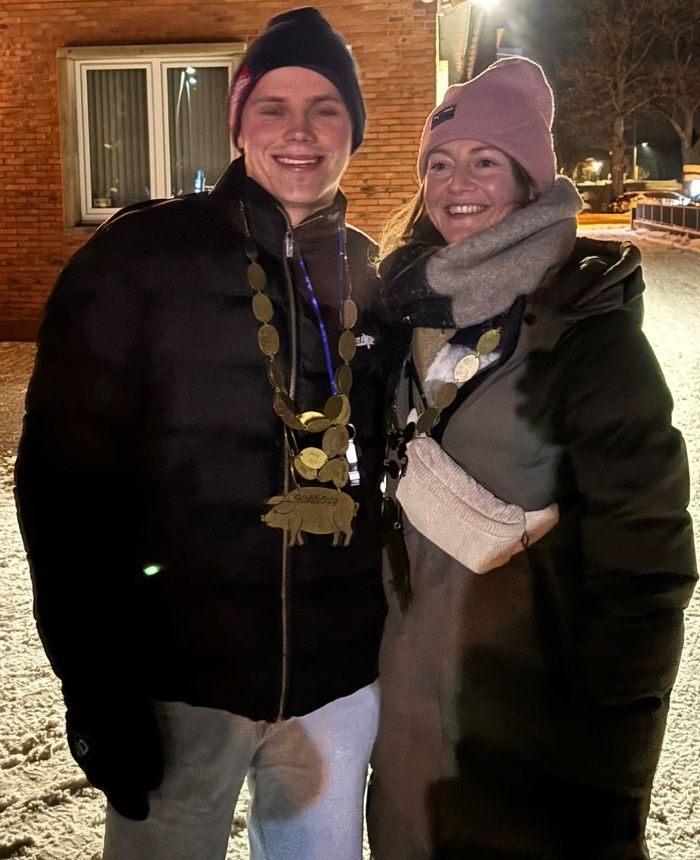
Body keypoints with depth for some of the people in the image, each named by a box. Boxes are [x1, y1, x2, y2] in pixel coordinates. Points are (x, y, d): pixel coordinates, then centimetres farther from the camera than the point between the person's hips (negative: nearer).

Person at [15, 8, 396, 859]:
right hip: (181, 675, -3)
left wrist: (398, 631, 10)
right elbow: (67, 476, -11)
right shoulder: (142, 254, -9)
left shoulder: (368, 272, 4)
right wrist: (96, 684, -13)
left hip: (339, 672, 4)